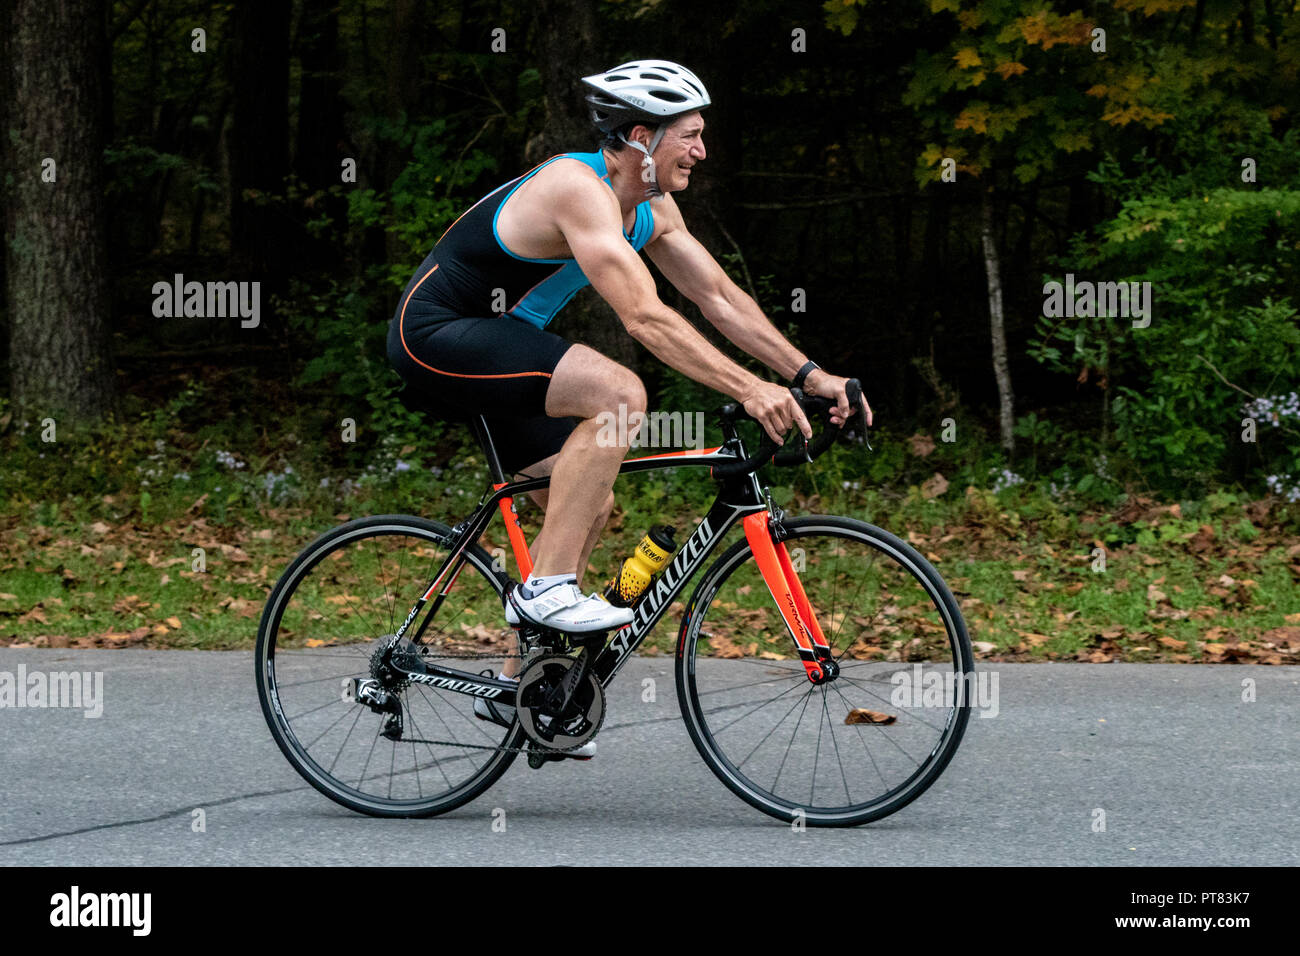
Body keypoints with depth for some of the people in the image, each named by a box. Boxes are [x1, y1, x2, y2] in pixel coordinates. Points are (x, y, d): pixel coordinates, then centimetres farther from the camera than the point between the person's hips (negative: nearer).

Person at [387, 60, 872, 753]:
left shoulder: (651, 206, 5)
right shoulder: (579, 189, -25)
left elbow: (720, 298, 7)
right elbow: (645, 318, -33)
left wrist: (810, 375, -2)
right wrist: (750, 390, -38)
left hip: (489, 344, 10)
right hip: (436, 335, -10)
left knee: (590, 503, 9)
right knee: (619, 392, -28)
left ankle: (518, 687, 17)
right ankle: (546, 586, -24)